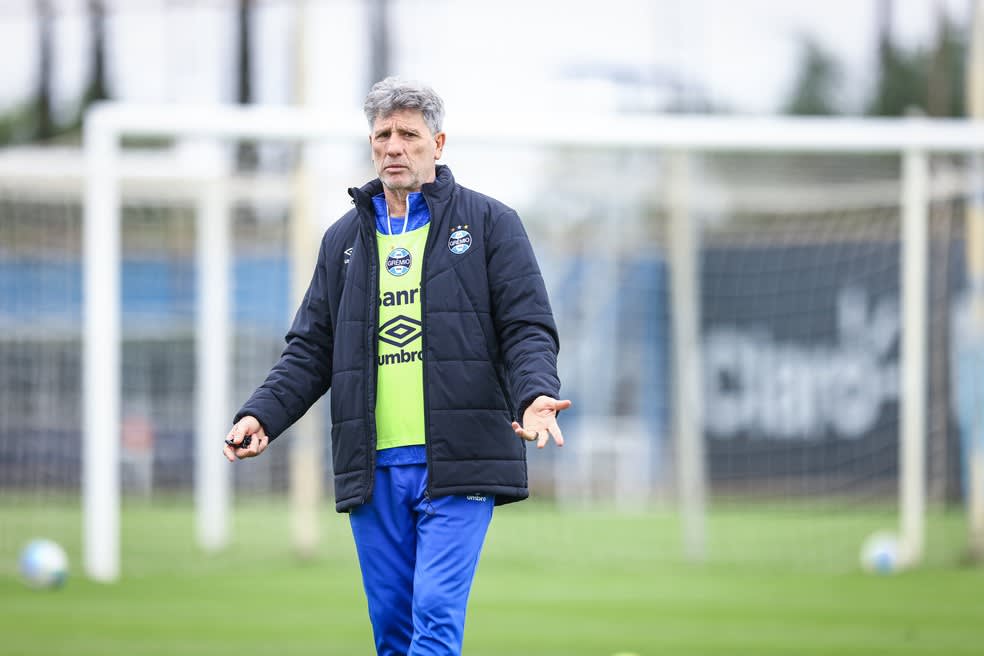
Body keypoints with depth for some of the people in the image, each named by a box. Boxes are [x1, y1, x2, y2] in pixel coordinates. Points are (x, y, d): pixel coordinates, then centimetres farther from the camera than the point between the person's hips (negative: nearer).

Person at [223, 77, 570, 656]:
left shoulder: (490, 223, 5)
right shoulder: (345, 239, 17)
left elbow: (528, 328, 0)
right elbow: (311, 349, 18)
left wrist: (535, 395, -20)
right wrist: (261, 414, 2)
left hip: (457, 463, -4)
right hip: (373, 470, 4)